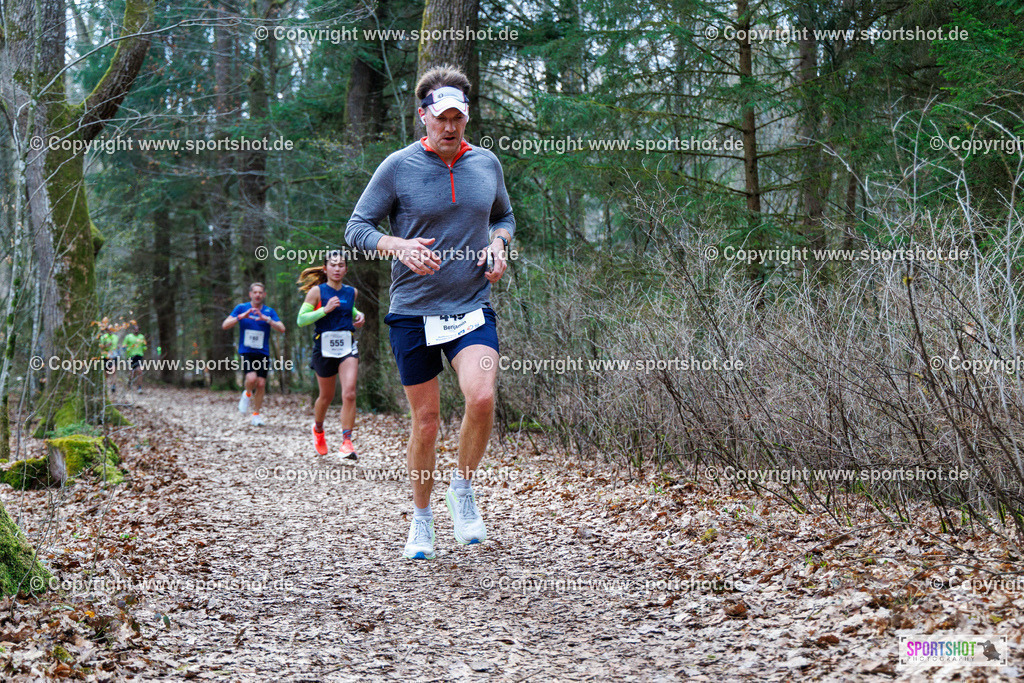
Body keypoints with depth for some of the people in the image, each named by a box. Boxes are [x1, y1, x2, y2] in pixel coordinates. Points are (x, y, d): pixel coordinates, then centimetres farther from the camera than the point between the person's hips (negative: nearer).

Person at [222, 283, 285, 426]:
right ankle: (247, 394, 10)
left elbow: (282, 329, -6)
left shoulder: (269, 311, 6)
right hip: (246, 352, -2)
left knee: (261, 384, -3)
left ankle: (256, 415, 12)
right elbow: (225, 325, -3)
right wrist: (241, 317, -16)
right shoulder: (241, 308, 4)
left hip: (263, 353, 2)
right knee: (251, 378, -24)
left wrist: (266, 319, -19)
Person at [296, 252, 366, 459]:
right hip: (324, 347, -2)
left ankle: (347, 441, -15)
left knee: (349, 393, -17)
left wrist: (358, 316, 10)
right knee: (327, 396, 13)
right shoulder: (317, 291, -4)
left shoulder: (352, 292, 8)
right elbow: (301, 320, -9)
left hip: (347, 346, 2)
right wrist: (325, 310, -19)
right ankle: (318, 429, 43)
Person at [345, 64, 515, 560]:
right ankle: (421, 518, 24)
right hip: (413, 313, -1)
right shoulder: (398, 167, -4)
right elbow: (357, 228, -2)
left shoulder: (487, 164, 6)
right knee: (425, 419, 4)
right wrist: (399, 245, -21)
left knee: (481, 398, -21)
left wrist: (497, 243, 0)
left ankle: (463, 488, 5)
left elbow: (504, 216, 22)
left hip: (473, 306, 2)